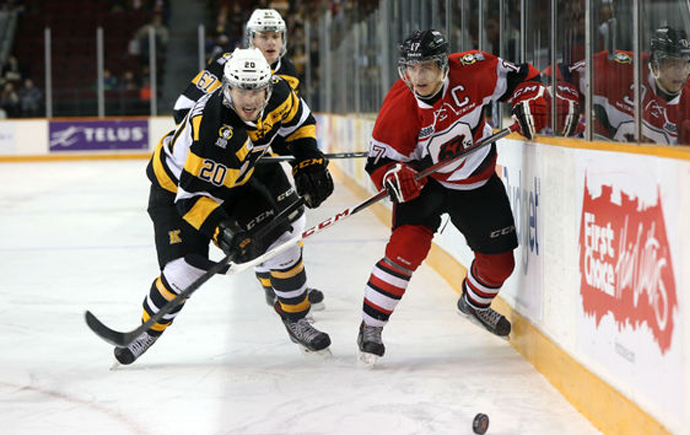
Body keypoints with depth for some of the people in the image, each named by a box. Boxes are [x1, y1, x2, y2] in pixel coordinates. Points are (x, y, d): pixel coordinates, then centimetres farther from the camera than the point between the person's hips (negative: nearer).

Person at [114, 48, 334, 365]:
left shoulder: (277, 94, -20)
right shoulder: (210, 130, -40)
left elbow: (298, 121, 5)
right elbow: (192, 196, -36)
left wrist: (310, 162, -4)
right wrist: (222, 231, -44)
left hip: (233, 182, 6)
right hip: (176, 186, -6)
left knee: (280, 239, -4)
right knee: (187, 267, -18)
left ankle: (296, 319, 15)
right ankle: (149, 329, 7)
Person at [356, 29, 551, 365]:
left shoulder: (471, 71, -23)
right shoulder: (398, 107, -25)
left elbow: (518, 76, -5)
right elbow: (379, 161, -19)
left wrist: (530, 103, -20)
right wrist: (395, 177, -39)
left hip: (477, 182, 3)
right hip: (423, 181, -3)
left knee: (499, 259, 8)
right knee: (408, 246, -24)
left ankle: (475, 303, 43)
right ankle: (370, 327, -10)